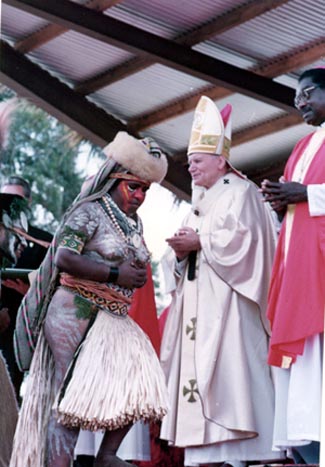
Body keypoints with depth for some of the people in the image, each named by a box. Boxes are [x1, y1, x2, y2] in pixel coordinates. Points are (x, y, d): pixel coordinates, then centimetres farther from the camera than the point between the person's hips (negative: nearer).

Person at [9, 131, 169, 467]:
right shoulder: (90, 211, -6)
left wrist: (138, 276, 5)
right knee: (71, 395, -11)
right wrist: (116, 274, -17)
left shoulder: (134, 224, 18)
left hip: (113, 317, 7)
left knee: (136, 378, -10)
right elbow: (64, 258, -17)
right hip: (75, 312, -7)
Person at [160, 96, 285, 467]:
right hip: (199, 301, 9)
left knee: (226, 368, -15)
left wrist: (200, 242, -13)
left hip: (226, 300, -9)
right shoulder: (199, 203, 24)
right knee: (197, 368, 0)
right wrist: (182, 250, 1)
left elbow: (240, 239, -15)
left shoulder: (239, 192, 1)